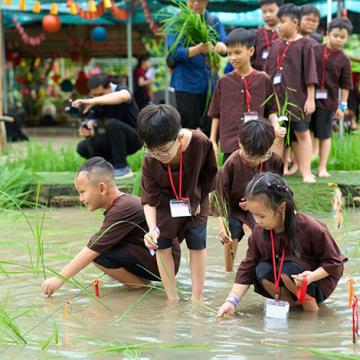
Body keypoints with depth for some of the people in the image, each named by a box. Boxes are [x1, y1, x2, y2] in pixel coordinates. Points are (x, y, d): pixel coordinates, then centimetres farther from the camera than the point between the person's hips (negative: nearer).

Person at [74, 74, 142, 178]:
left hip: (134, 138, -6)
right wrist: (86, 131, -30)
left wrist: (94, 101, -55)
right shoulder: (95, 103, -5)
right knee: (82, 148, -11)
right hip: (115, 139, 6)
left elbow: (122, 97, -48)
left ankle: (122, 169, -22)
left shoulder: (121, 90, -19)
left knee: (111, 124, -33)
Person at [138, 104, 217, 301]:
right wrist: (152, 229, -38)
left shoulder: (200, 142, -34)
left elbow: (209, 172, -12)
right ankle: (172, 299, 7)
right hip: (165, 204, 0)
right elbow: (149, 198, -25)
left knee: (197, 244, -2)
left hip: (194, 201, 0)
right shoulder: (150, 162, -32)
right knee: (162, 245, -3)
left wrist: (199, 199, -6)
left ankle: (197, 298, 6)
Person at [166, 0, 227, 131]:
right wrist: (198, 49, -28)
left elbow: (226, 45, 0)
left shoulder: (214, 21, 11)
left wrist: (222, 47, -26)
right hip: (187, 83, -3)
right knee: (189, 126, -6)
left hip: (210, 83, 3)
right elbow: (173, 53, -10)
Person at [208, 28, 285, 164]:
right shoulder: (224, 82, 5)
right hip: (230, 145, 1)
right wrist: (213, 141, 7)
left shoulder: (263, 79, 2)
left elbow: (271, 111, 6)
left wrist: (276, 126, -12)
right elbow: (216, 114, 10)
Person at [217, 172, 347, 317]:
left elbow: (333, 263, -15)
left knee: (288, 269, -31)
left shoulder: (311, 229, -24)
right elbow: (247, 268, -6)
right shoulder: (259, 232, -10)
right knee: (262, 270, -23)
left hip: (318, 283, -5)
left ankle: (310, 303, -10)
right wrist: (232, 300, -17)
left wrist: (311, 276, -34)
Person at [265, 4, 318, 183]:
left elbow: (310, 74, -6)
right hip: (277, 97, 5)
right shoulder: (275, 45, 10)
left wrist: (310, 98, -10)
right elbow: (268, 71, 15)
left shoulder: (305, 44, -4)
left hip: (297, 97, -5)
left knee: (302, 133, -1)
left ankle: (306, 171, 1)